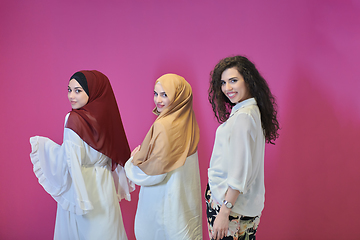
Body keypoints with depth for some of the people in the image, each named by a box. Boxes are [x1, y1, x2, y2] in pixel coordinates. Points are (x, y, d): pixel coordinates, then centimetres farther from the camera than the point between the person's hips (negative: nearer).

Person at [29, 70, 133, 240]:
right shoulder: (105, 115, -2)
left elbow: (70, 162, -23)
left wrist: (42, 143, -10)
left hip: (82, 189, -6)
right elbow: (117, 155, 8)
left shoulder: (75, 120, -21)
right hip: (105, 187, 6)